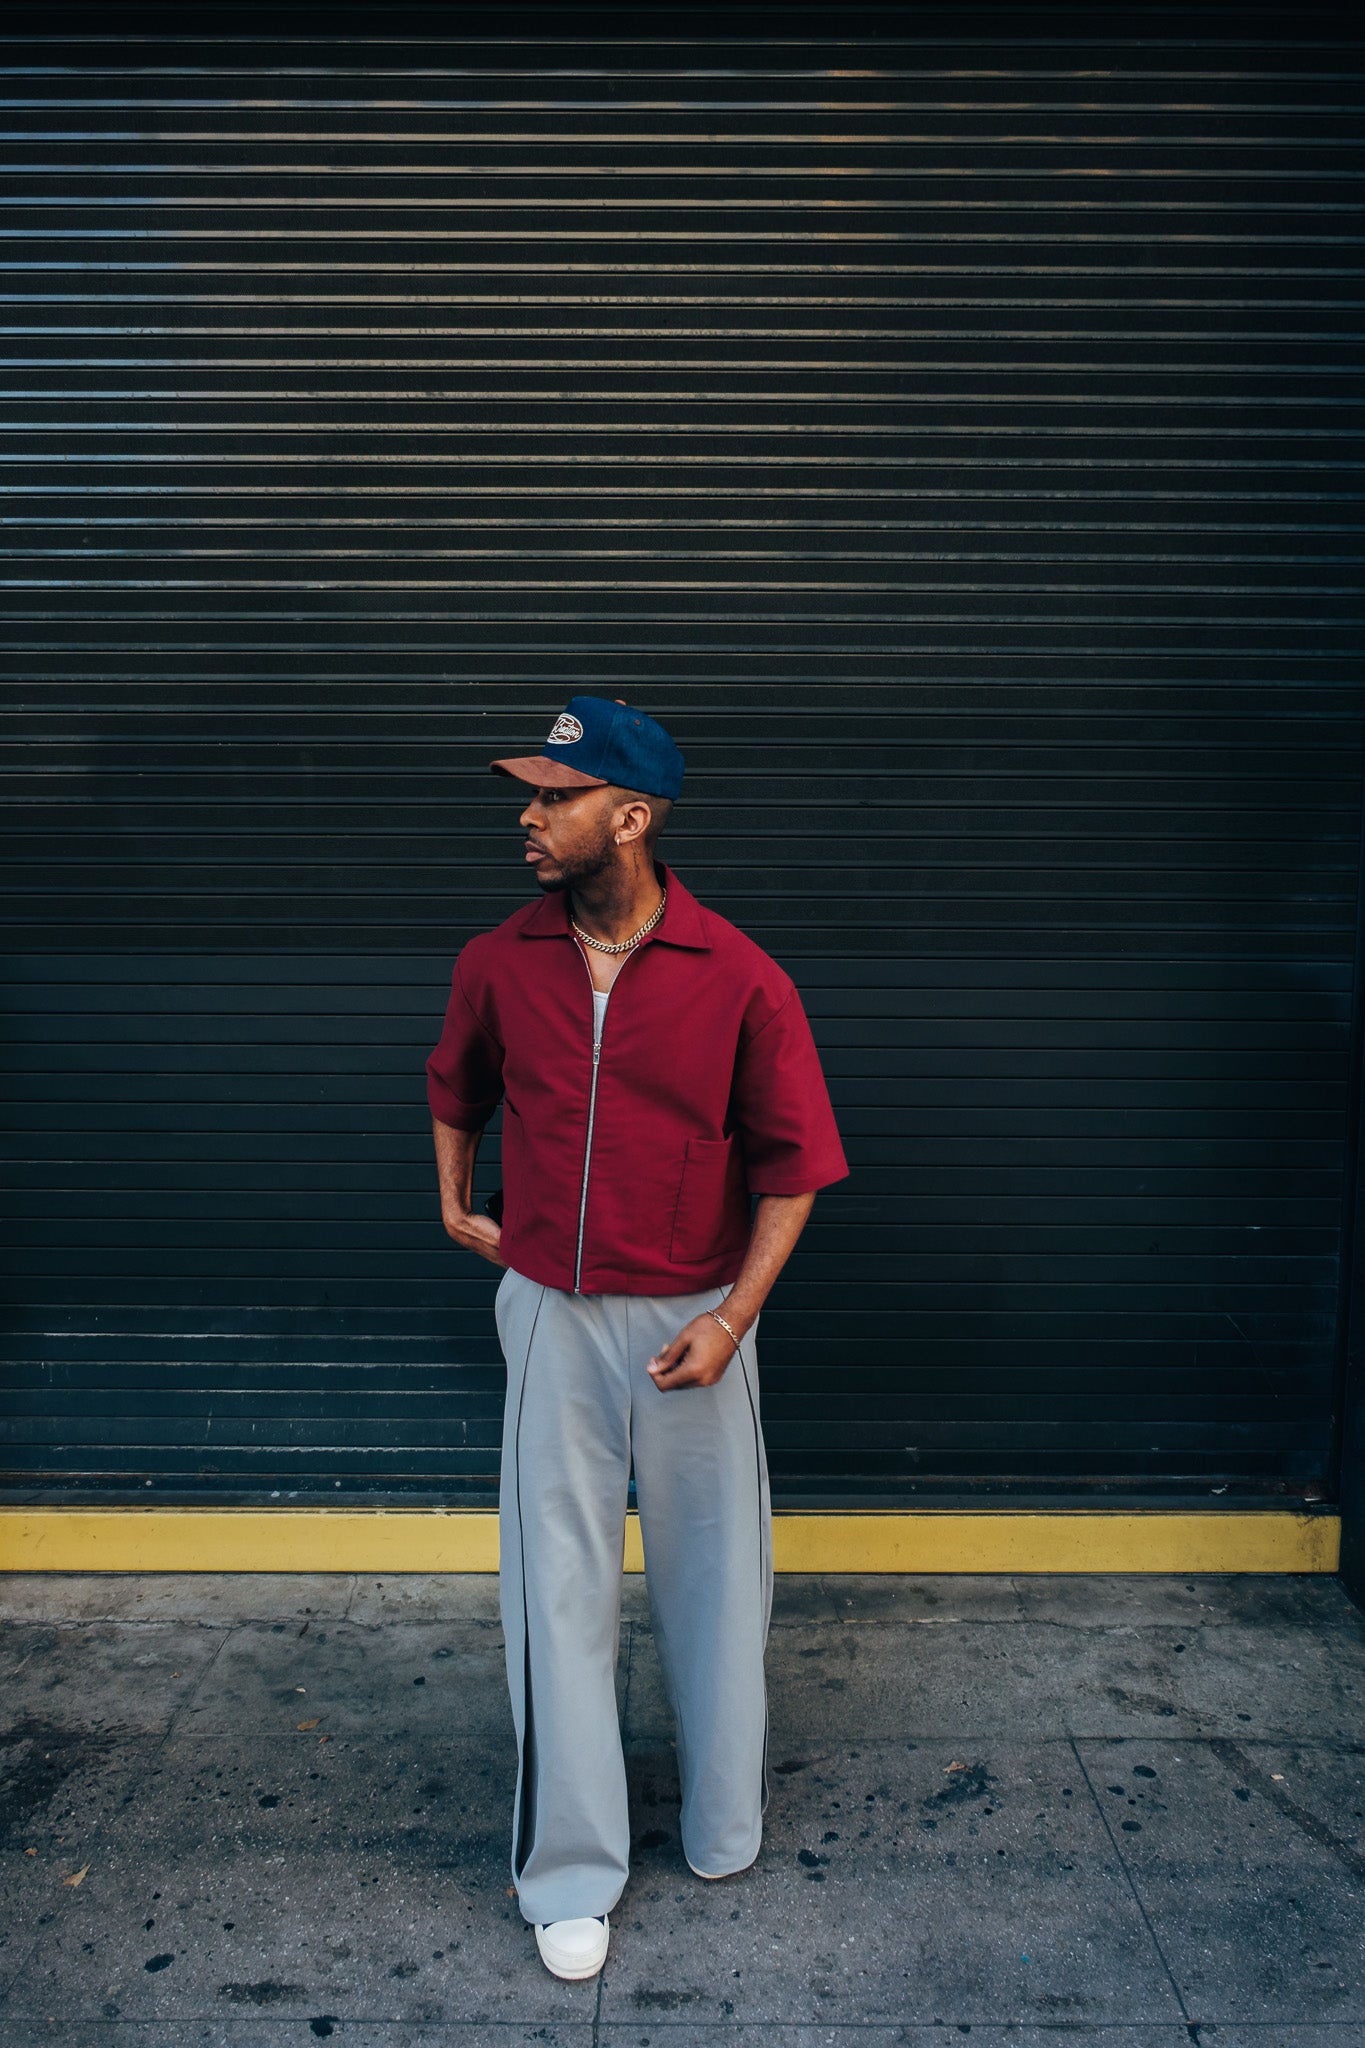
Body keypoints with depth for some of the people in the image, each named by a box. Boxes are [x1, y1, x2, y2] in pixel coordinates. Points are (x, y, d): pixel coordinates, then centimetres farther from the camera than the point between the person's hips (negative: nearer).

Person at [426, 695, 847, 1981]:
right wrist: (455, 1205, 14)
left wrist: (732, 1318, -13)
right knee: (555, 1588, 7)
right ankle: (570, 1874, 25)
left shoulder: (741, 981, -13)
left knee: (713, 1580, 15)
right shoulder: (497, 965, -3)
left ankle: (724, 1826, 40)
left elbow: (791, 1164, -7)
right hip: (551, 1317, 2)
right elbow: (455, 1087, 19)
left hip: (690, 1323, -1)